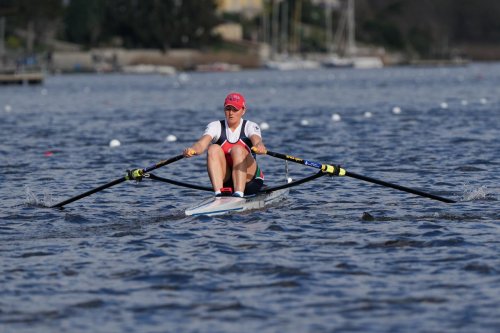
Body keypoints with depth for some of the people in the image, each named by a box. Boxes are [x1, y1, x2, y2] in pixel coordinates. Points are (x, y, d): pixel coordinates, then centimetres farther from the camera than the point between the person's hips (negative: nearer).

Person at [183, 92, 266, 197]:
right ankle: (218, 194, -40)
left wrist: (259, 147, -51)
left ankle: (239, 194, -43)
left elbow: (257, 141, -25)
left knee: (238, 149, -27)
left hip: (247, 176, -2)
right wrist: (192, 150, -43)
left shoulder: (250, 126, -2)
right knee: (214, 149, -23)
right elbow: (202, 144, -18)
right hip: (224, 179, 2)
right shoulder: (215, 126, 1)